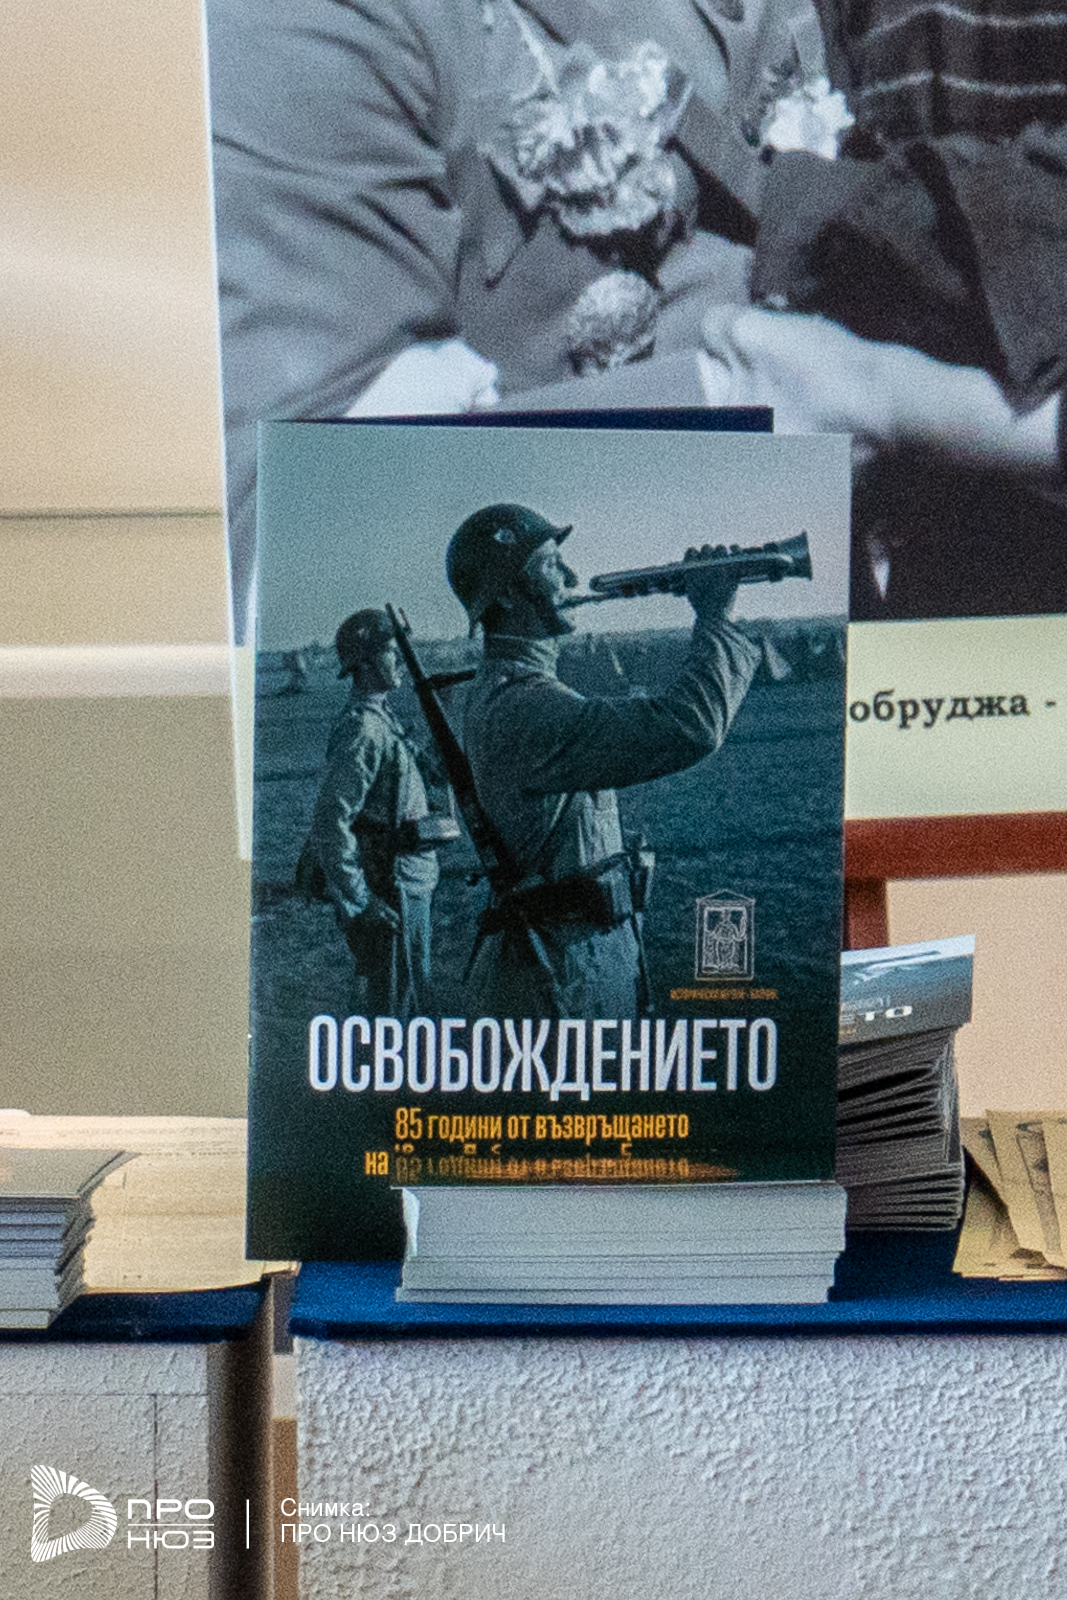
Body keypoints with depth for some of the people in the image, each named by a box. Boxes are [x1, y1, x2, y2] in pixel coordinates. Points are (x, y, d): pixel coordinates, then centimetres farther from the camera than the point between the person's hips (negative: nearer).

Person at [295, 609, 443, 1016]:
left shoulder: (382, 718, 14)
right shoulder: (363, 729, -19)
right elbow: (331, 819, -25)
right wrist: (357, 904, -24)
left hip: (408, 886, 10)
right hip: (391, 894, -10)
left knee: (412, 990, 17)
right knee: (394, 1002, -4)